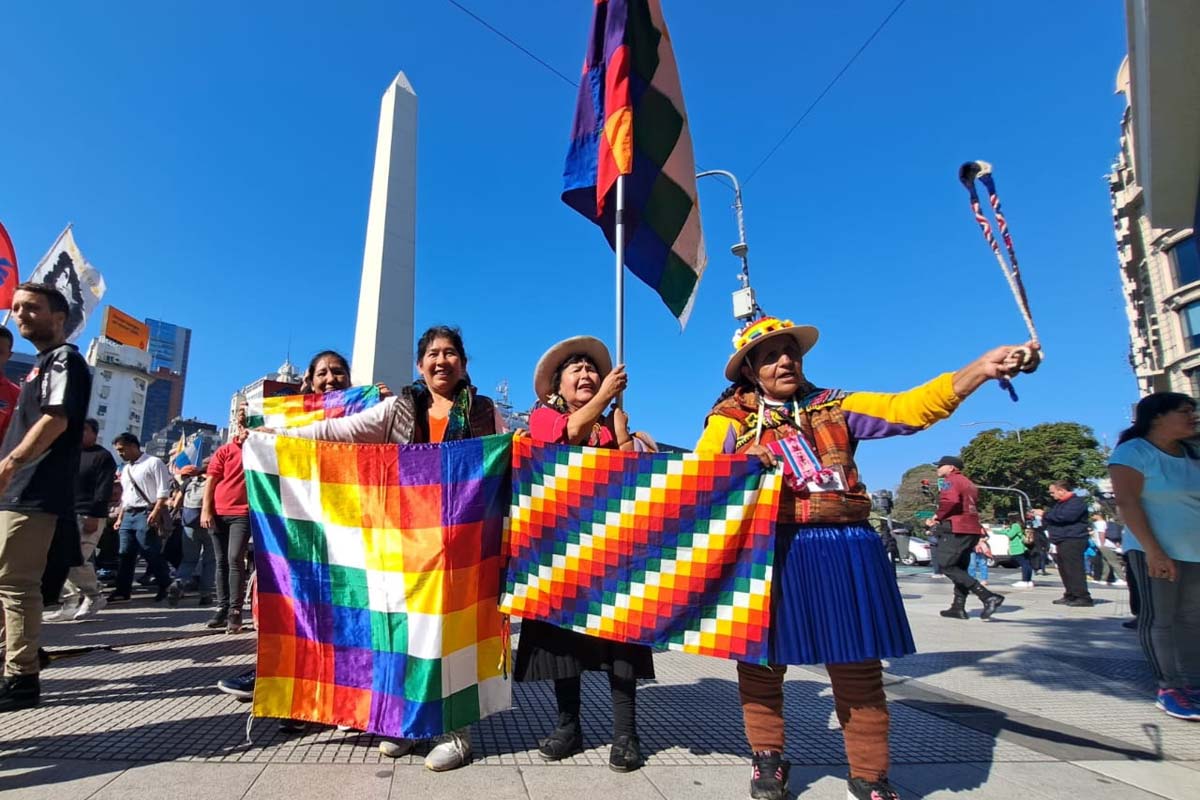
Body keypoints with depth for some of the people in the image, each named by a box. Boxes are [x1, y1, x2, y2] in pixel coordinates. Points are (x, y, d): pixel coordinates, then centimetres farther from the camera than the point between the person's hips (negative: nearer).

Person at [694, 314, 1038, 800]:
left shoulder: (835, 407, 9)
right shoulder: (731, 419, 4)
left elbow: (907, 408, -2)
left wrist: (979, 369, -14)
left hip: (842, 552, 2)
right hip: (767, 552, -1)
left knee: (858, 669, 10)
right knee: (761, 663, 9)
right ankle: (768, 760, 32)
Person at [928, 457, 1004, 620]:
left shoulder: (950, 481, -7)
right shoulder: (968, 483, 23)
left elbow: (950, 501, -27)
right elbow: (974, 508, 23)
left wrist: (938, 516, -13)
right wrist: (981, 536, 24)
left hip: (956, 530, -10)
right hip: (972, 530, 10)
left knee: (947, 566, -9)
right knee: (960, 568, 14)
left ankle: (988, 596, -17)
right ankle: (958, 608, 16)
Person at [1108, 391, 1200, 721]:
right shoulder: (1133, 452, -9)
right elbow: (1126, 501, -16)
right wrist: (1153, 550, -21)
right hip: (1156, 549, -6)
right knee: (1159, 617, -2)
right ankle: (1169, 688, 3)